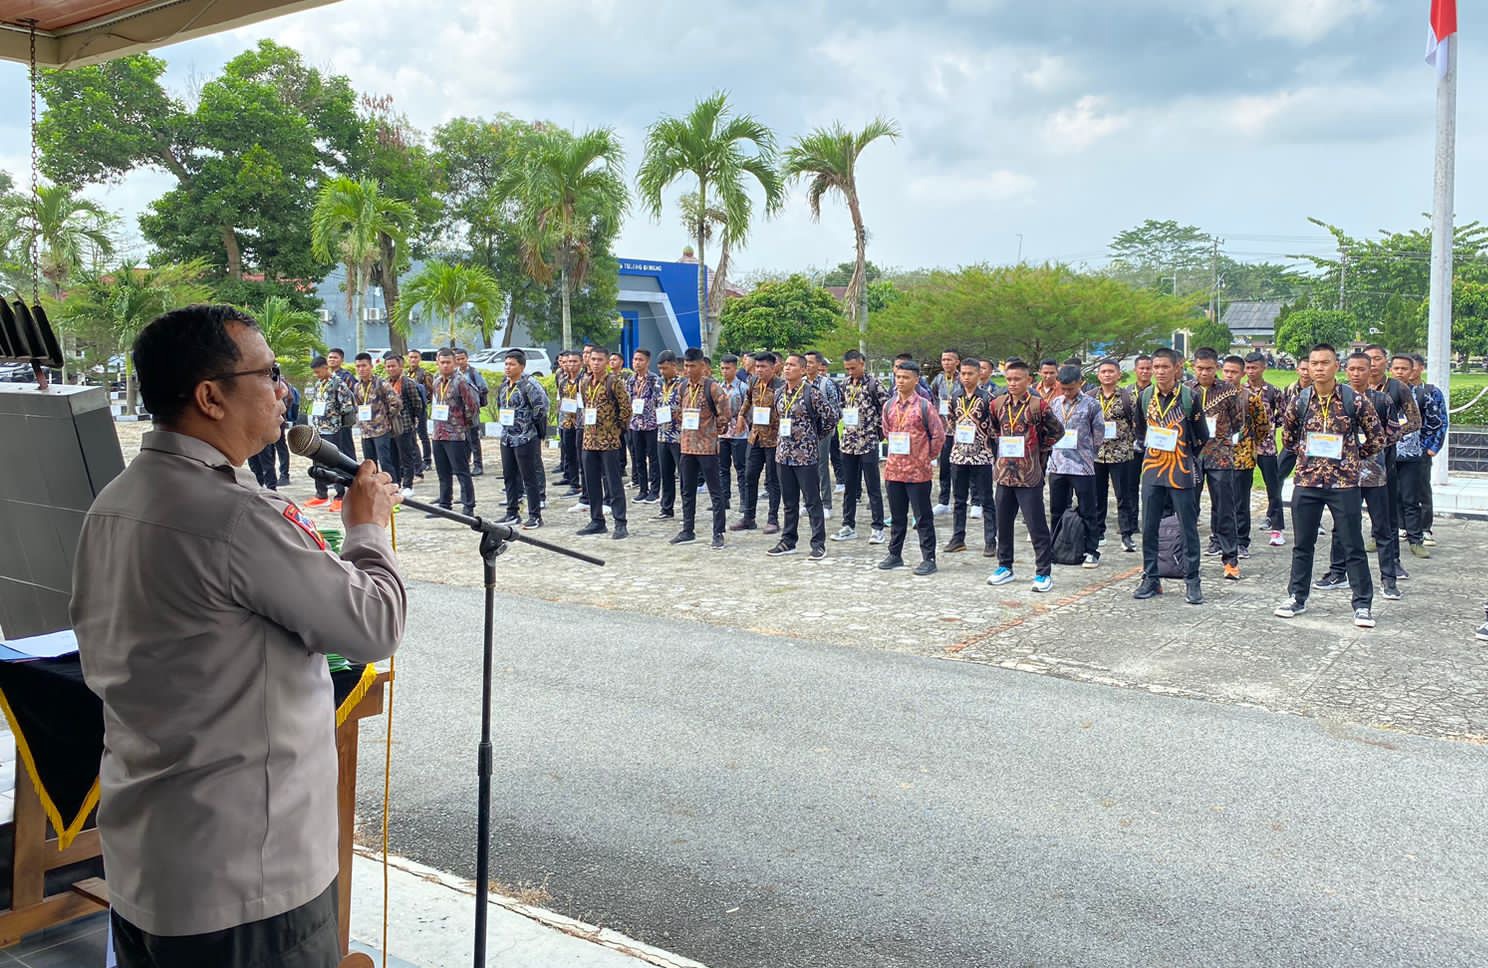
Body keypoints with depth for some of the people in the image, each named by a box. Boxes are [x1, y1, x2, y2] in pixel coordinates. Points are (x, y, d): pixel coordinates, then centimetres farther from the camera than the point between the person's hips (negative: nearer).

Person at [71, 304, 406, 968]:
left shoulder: (112, 503, 4)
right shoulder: (235, 516, -25)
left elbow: (101, 663, 14)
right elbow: (376, 626, -18)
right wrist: (368, 526, -2)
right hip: (246, 872, -9)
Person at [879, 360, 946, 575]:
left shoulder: (924, 406, -8)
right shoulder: (889, 406, 7)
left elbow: (938, 434, -4)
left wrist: (929, 457, 1)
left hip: (918, 471, -5)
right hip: (893, 469, 5)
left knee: (923, 517, 1)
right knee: (897, 516, 15)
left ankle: (929, 559, 7)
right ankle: (895, 555, 25)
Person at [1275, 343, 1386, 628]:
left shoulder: (1354, 401, -6)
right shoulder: (1300, 401, 2)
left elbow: (1377, 436, 3)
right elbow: (1287, 433, 18)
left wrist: (1354, 457, 4)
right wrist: (1303, 453, 10)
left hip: (1344, 482, -3)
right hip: (1306, 481, 3)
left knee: (1353, 547, 2)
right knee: (1302, 545, 11)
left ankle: (1363, 604, 10)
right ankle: (1297, 598, 22)